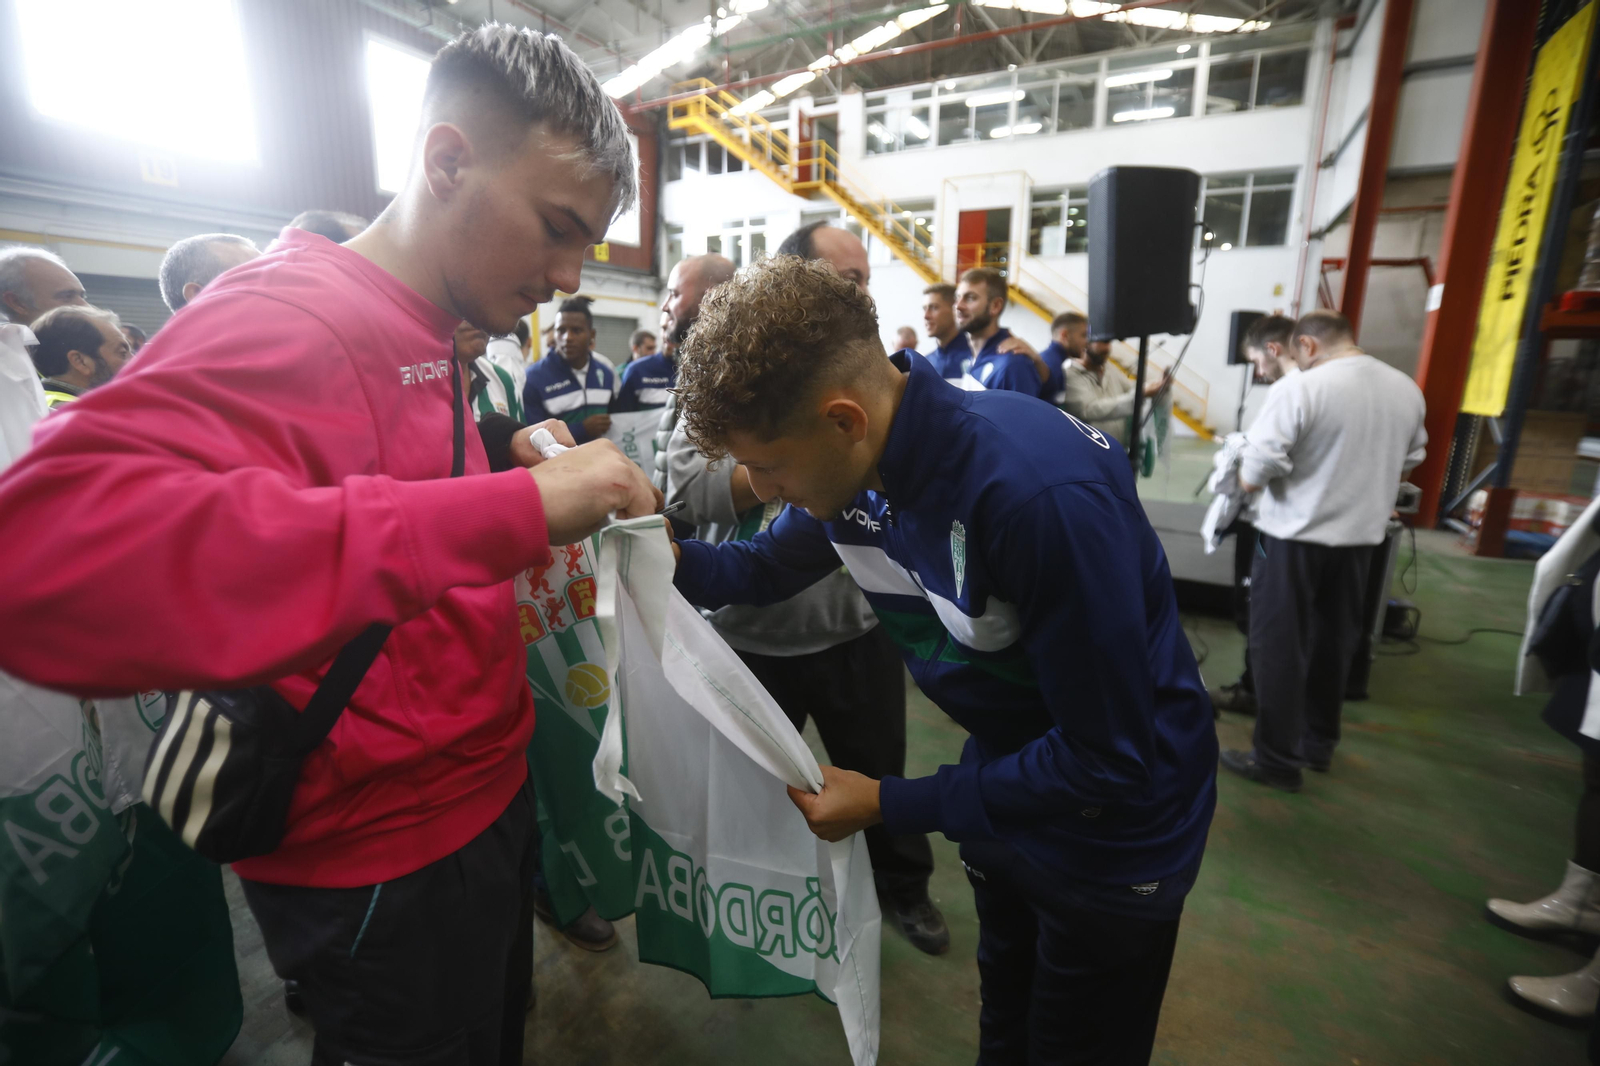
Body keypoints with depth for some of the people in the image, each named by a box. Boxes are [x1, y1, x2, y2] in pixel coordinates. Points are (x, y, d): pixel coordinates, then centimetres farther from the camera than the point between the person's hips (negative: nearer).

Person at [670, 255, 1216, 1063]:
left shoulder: (1043, 494, -39)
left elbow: (1110, 759, -30)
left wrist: (889, 804, -26)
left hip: (1115, 819, -6)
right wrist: (673, 557, -17)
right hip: (1006, 786, 6)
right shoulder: (853, 463, -14)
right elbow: (765, 570, 4)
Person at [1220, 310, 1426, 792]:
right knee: (1333, 642, 18)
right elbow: (1412, 456, 17)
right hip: (1361, 534, 7)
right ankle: (1319, 744, 32)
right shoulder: (1407, 390, 4)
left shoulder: (1303, 388, -18)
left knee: (1279, 646, 4)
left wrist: (1248, 478, -2)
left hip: (1295, 534, -6)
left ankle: (1277, 760, 11)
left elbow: (1261, 459, -22)